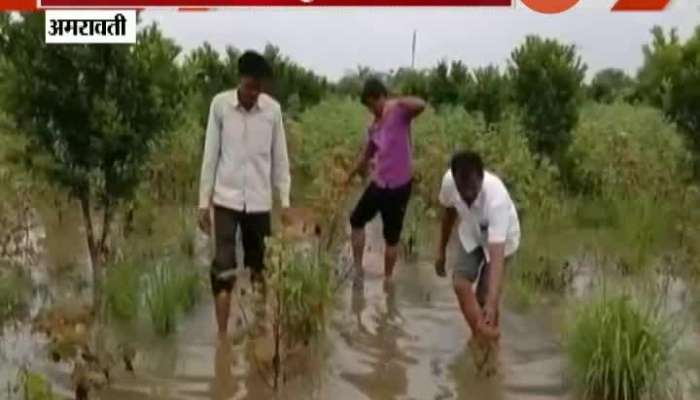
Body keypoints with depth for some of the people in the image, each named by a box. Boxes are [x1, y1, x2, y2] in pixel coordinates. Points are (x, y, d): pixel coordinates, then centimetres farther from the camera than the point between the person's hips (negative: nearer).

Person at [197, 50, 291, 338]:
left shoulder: (273, 109, -3)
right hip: (226, 199, -1)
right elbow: (210, 155, -2)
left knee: (258, 266, 13)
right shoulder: (220, 104, -6)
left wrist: (285, 201, 0)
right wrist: (203, 202, -2)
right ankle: (222, 334, 3)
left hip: (260, 201, 2)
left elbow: (280, 158, 4)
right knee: (223, 268, -5)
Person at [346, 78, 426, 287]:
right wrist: (350, 176, 28)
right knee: (357, 220, 17)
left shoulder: (399, 114, -11)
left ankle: (387, 279, 20)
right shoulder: (374, 126, 9)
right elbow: (367, 155, 22)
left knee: (392, 237, 4)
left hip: (398, 186, -7)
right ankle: (358, 269, 29)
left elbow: (420, 105, -33)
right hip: (378, 183, 8)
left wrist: (396, 102, -37)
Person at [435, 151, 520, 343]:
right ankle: (481, 334, -1)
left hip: (500, 239, -4)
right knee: (460, 283, -15)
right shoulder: (449, 181, -30)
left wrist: (492, 303, -57)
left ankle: (489, 341, 22)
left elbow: (497, 254, -49)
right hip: (470, 234, 4)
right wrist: (442, 250, 5)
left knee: (484, 297, -3)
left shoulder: (496, 199, -44)